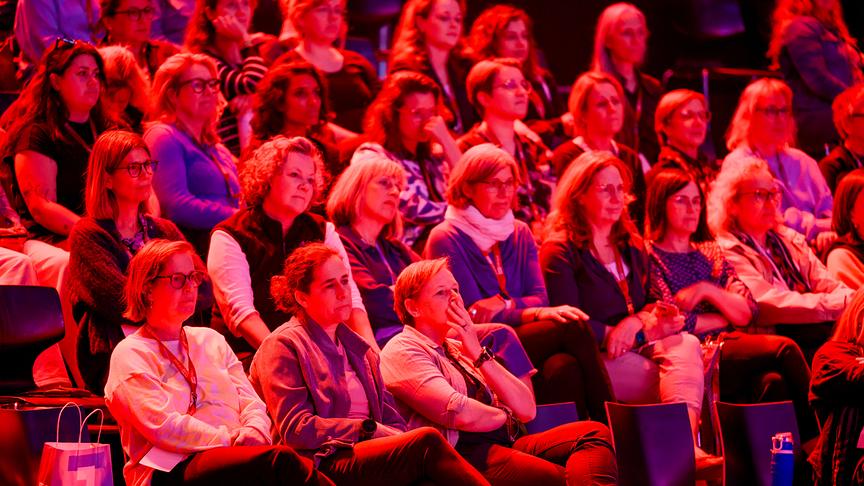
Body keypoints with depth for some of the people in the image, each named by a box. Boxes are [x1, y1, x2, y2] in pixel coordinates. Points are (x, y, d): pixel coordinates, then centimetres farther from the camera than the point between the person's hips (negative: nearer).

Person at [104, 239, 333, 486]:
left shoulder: (211, 340, 26)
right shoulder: (130, 355, 7)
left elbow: (250, 401, 18)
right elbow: (161, 426, -8)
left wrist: (254, 431, -7)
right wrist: (229, 440, -14)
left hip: (232, 455, 5)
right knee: (280, 460, -35)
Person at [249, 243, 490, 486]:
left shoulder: (355, 347, 27)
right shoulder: (283, 346, 4)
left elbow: (391, 419, 18)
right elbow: (296, 429, -8)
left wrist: (399, 439, -6)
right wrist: (369, 429, -10)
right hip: (325, 463, -6)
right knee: (428, 440, -30)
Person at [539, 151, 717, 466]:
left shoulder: (630, 247, 23)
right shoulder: (561, 251, -1)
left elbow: (646, 303, 19)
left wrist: (638, 320, -9)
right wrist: (646, 330, -15)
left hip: (637, 349, 6)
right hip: (593, 362, -6)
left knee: (686, 344, -29)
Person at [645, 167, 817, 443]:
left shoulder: (710, 253, 22)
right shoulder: (649, 257, 3)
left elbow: (747, 313, 10)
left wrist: (707, 290, -5)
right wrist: (726, 317, 5)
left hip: (730, 350, 5)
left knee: (772, 382, -29)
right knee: (784, 349, -24)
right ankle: (816, 435, -20)